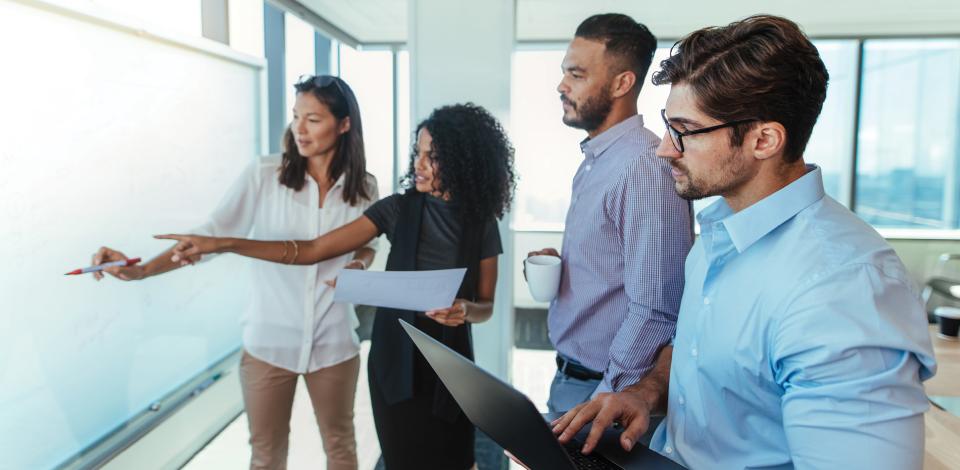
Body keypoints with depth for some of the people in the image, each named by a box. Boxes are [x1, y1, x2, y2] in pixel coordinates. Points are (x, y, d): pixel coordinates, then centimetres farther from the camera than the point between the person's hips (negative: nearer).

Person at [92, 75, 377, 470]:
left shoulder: (364, 188, -3)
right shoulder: (263, 176, -10)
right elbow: (213, 235, -11)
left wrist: (359, 266, -10)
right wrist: (141, 270, -22)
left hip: (334, 341, 1)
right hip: (269, 340, -1)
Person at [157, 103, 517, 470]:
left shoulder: (482, 223, -6)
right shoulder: (398, 208, -6)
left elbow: (486, 305, 2)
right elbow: (314, 250, -7)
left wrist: (465, 310, -23)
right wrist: (224, 244, -13)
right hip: (396, 356, 0)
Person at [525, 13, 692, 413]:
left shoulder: (645, 167, -22)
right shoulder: (595, 159, 7)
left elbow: (654, 313, -24)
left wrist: (604, 403, -20)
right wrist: (559, 266, 0)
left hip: (601, 387, -8)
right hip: (568, 376, 9)